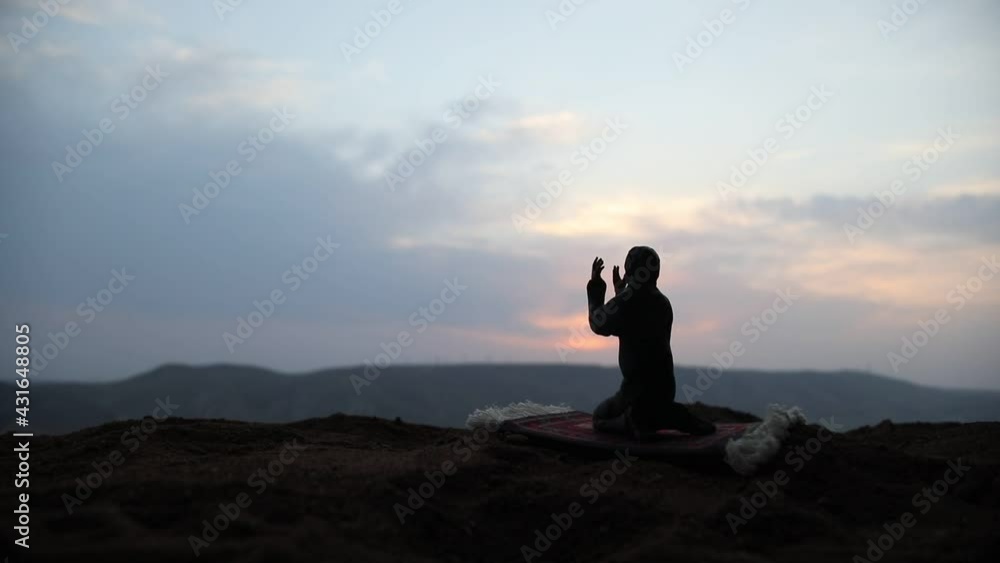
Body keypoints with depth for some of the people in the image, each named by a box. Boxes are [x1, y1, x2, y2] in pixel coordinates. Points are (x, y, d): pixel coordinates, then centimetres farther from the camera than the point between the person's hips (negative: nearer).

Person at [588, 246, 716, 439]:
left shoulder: (628, 301, -18)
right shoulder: (663, 303, 7)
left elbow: (599, 324, -2)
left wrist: (595, 285, 6)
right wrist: (621, 291, 27)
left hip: (639, 387, -6)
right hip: (665, 386, 6)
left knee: (600, 417, 16)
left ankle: (637, 420, -13)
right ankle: (671, 416, 4)